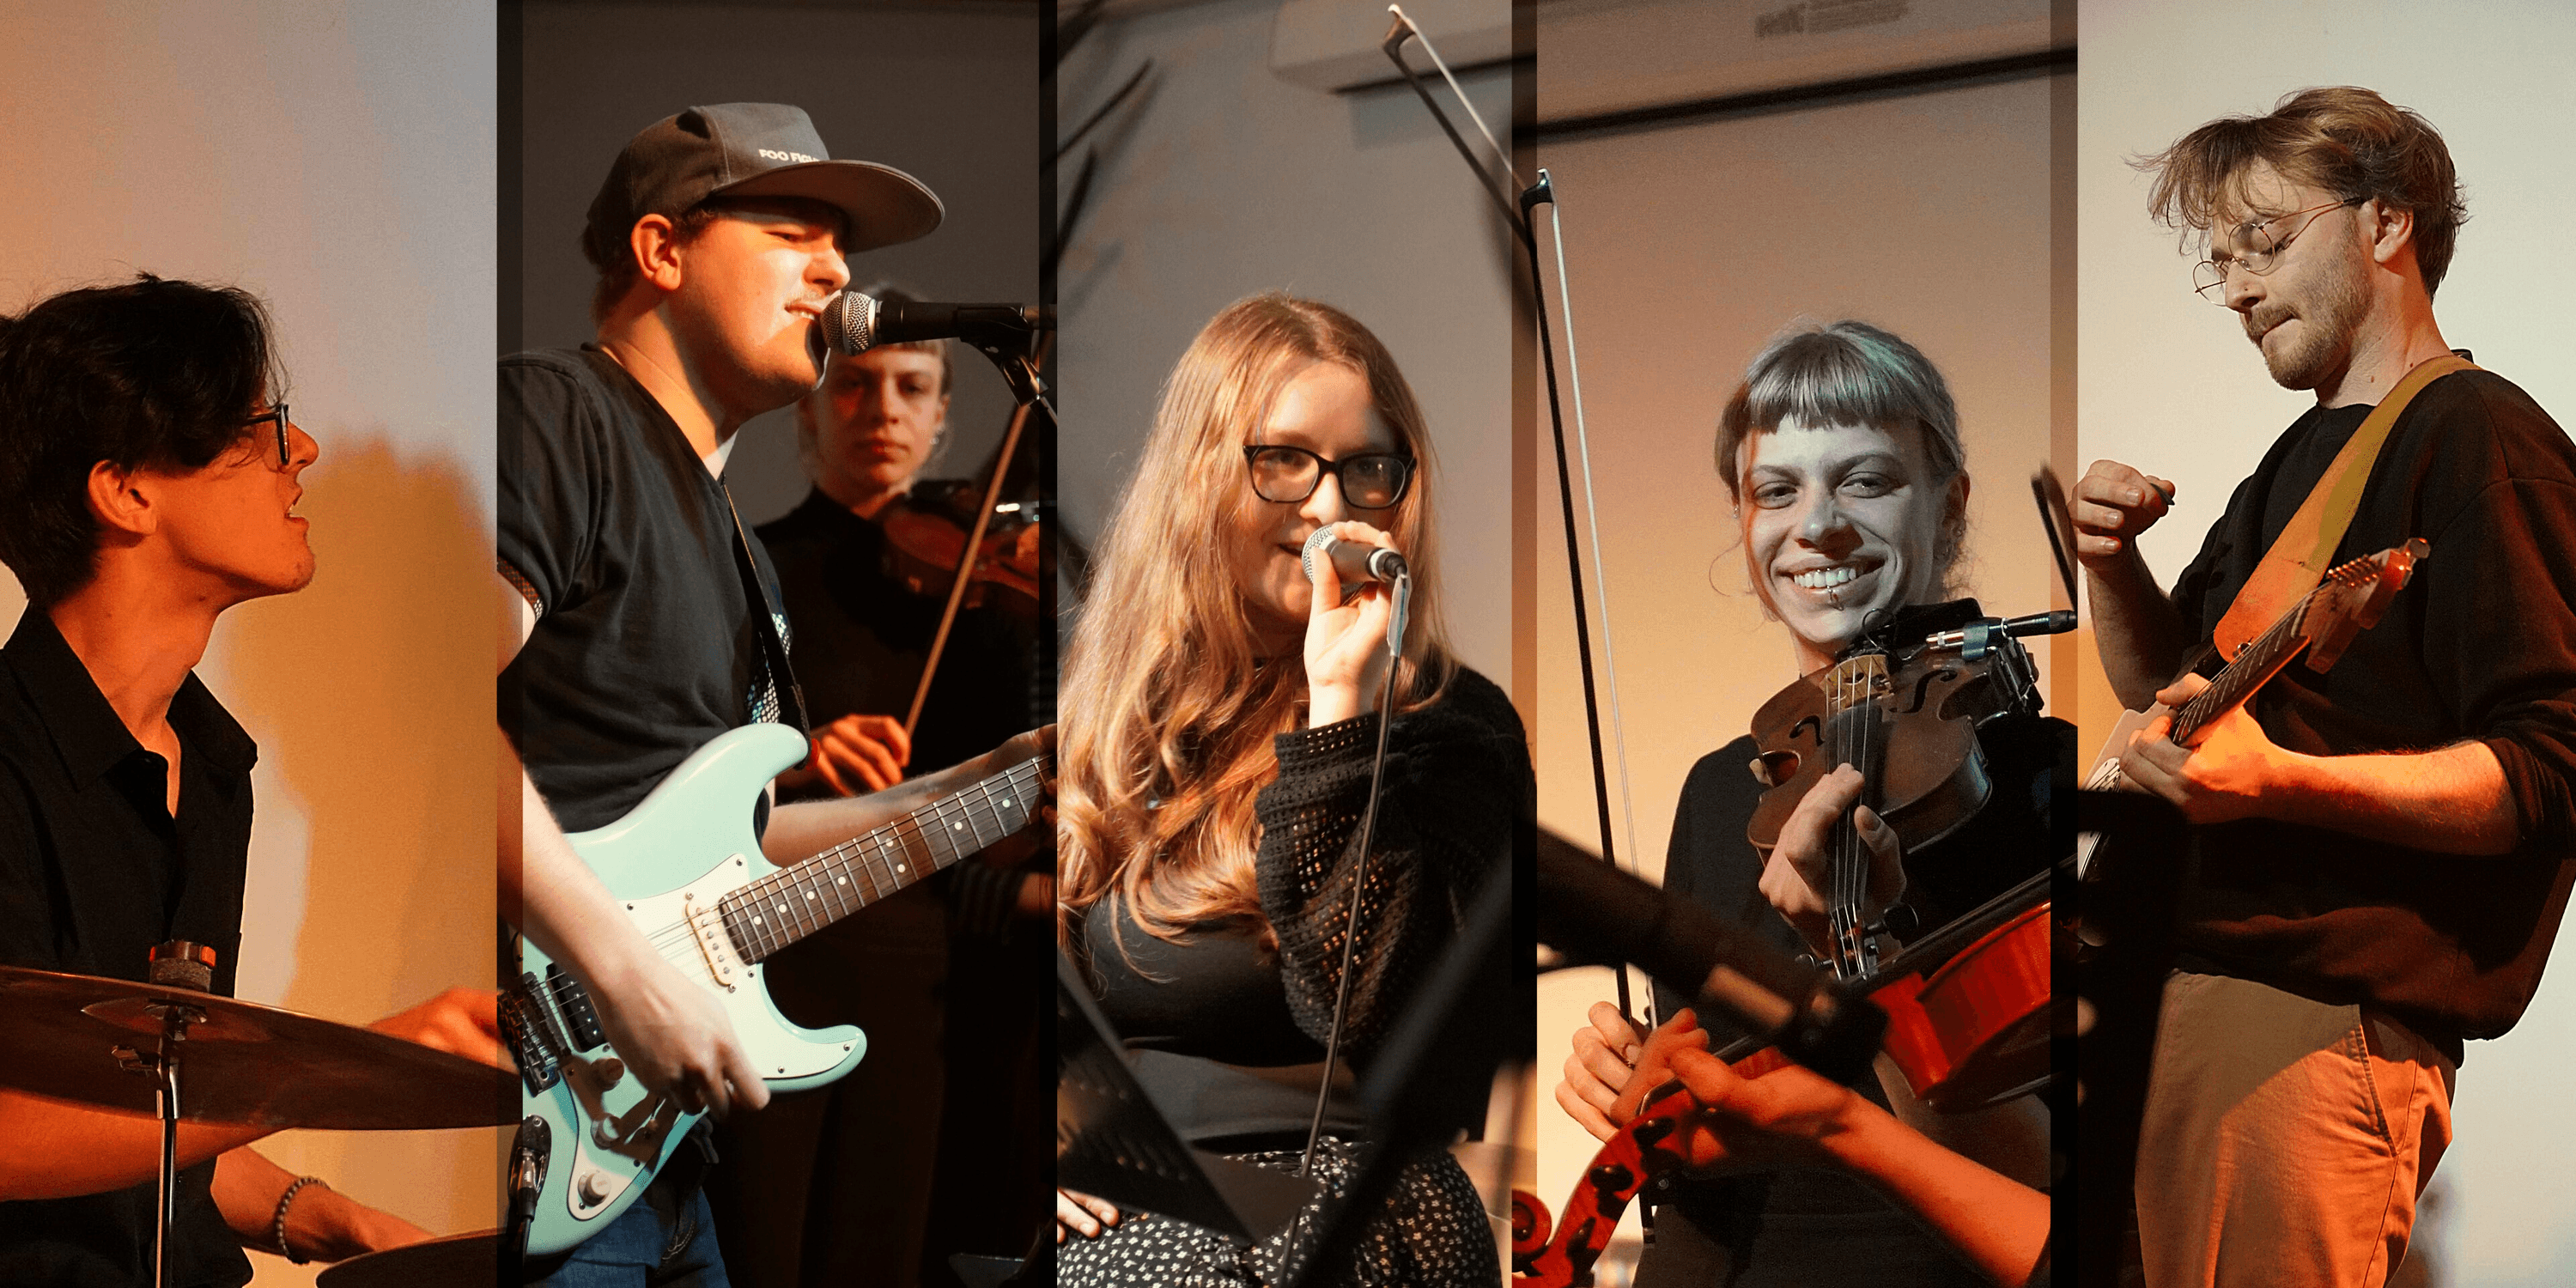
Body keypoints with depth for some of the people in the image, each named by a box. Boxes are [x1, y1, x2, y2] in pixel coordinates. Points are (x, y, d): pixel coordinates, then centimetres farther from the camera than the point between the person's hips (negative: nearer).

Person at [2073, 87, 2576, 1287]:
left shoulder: (2476, 439, -9)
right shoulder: (2301, 456, 20)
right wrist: (2112, 565, 9)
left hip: (2327, 1017, -9)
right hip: (2192, 988, 9)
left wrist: (2281, 780, -30)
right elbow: (2167, 681, 30)